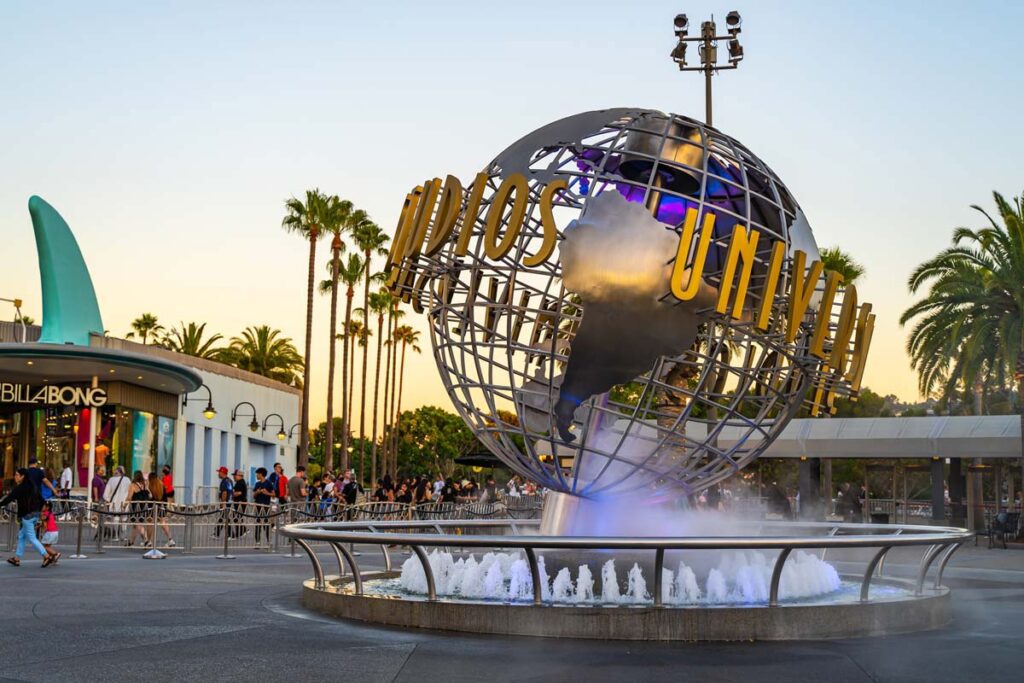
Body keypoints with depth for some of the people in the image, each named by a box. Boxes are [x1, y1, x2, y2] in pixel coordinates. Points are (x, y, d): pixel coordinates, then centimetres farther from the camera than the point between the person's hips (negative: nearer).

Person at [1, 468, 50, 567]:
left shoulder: (20, 488, -14)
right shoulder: (32, 486, 11)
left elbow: (9, 498, -20)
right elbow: (41, 500, 16)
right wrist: (38, 510, 24)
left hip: (27, 515, -9)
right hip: (35, 514, 9)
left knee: (31, 538, -5)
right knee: (21, 537, 17)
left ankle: (46, 556, -9)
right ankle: (17, 558, 22)